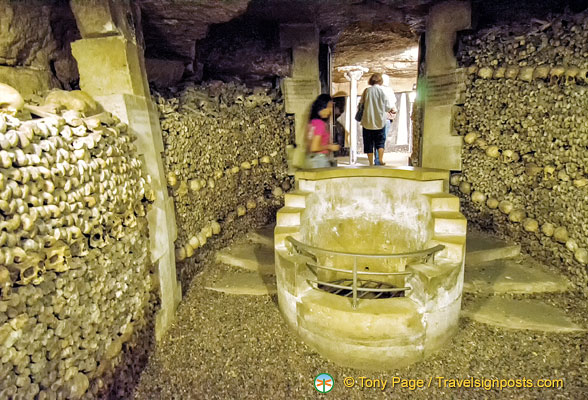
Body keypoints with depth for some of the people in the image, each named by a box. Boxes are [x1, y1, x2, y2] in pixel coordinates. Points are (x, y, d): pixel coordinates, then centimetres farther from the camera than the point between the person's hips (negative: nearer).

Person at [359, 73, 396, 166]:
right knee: (380, 142, 14)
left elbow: (361, 104, 6)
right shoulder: (382, 90, -6)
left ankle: (371, 163, 9)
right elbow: (388, 107, -3)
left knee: (368, 143, 7)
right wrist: (392, 109, 18)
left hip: (367, 122, 1)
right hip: (380, 121, -1)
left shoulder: (366, 91, -1)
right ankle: (381, 161, 8)